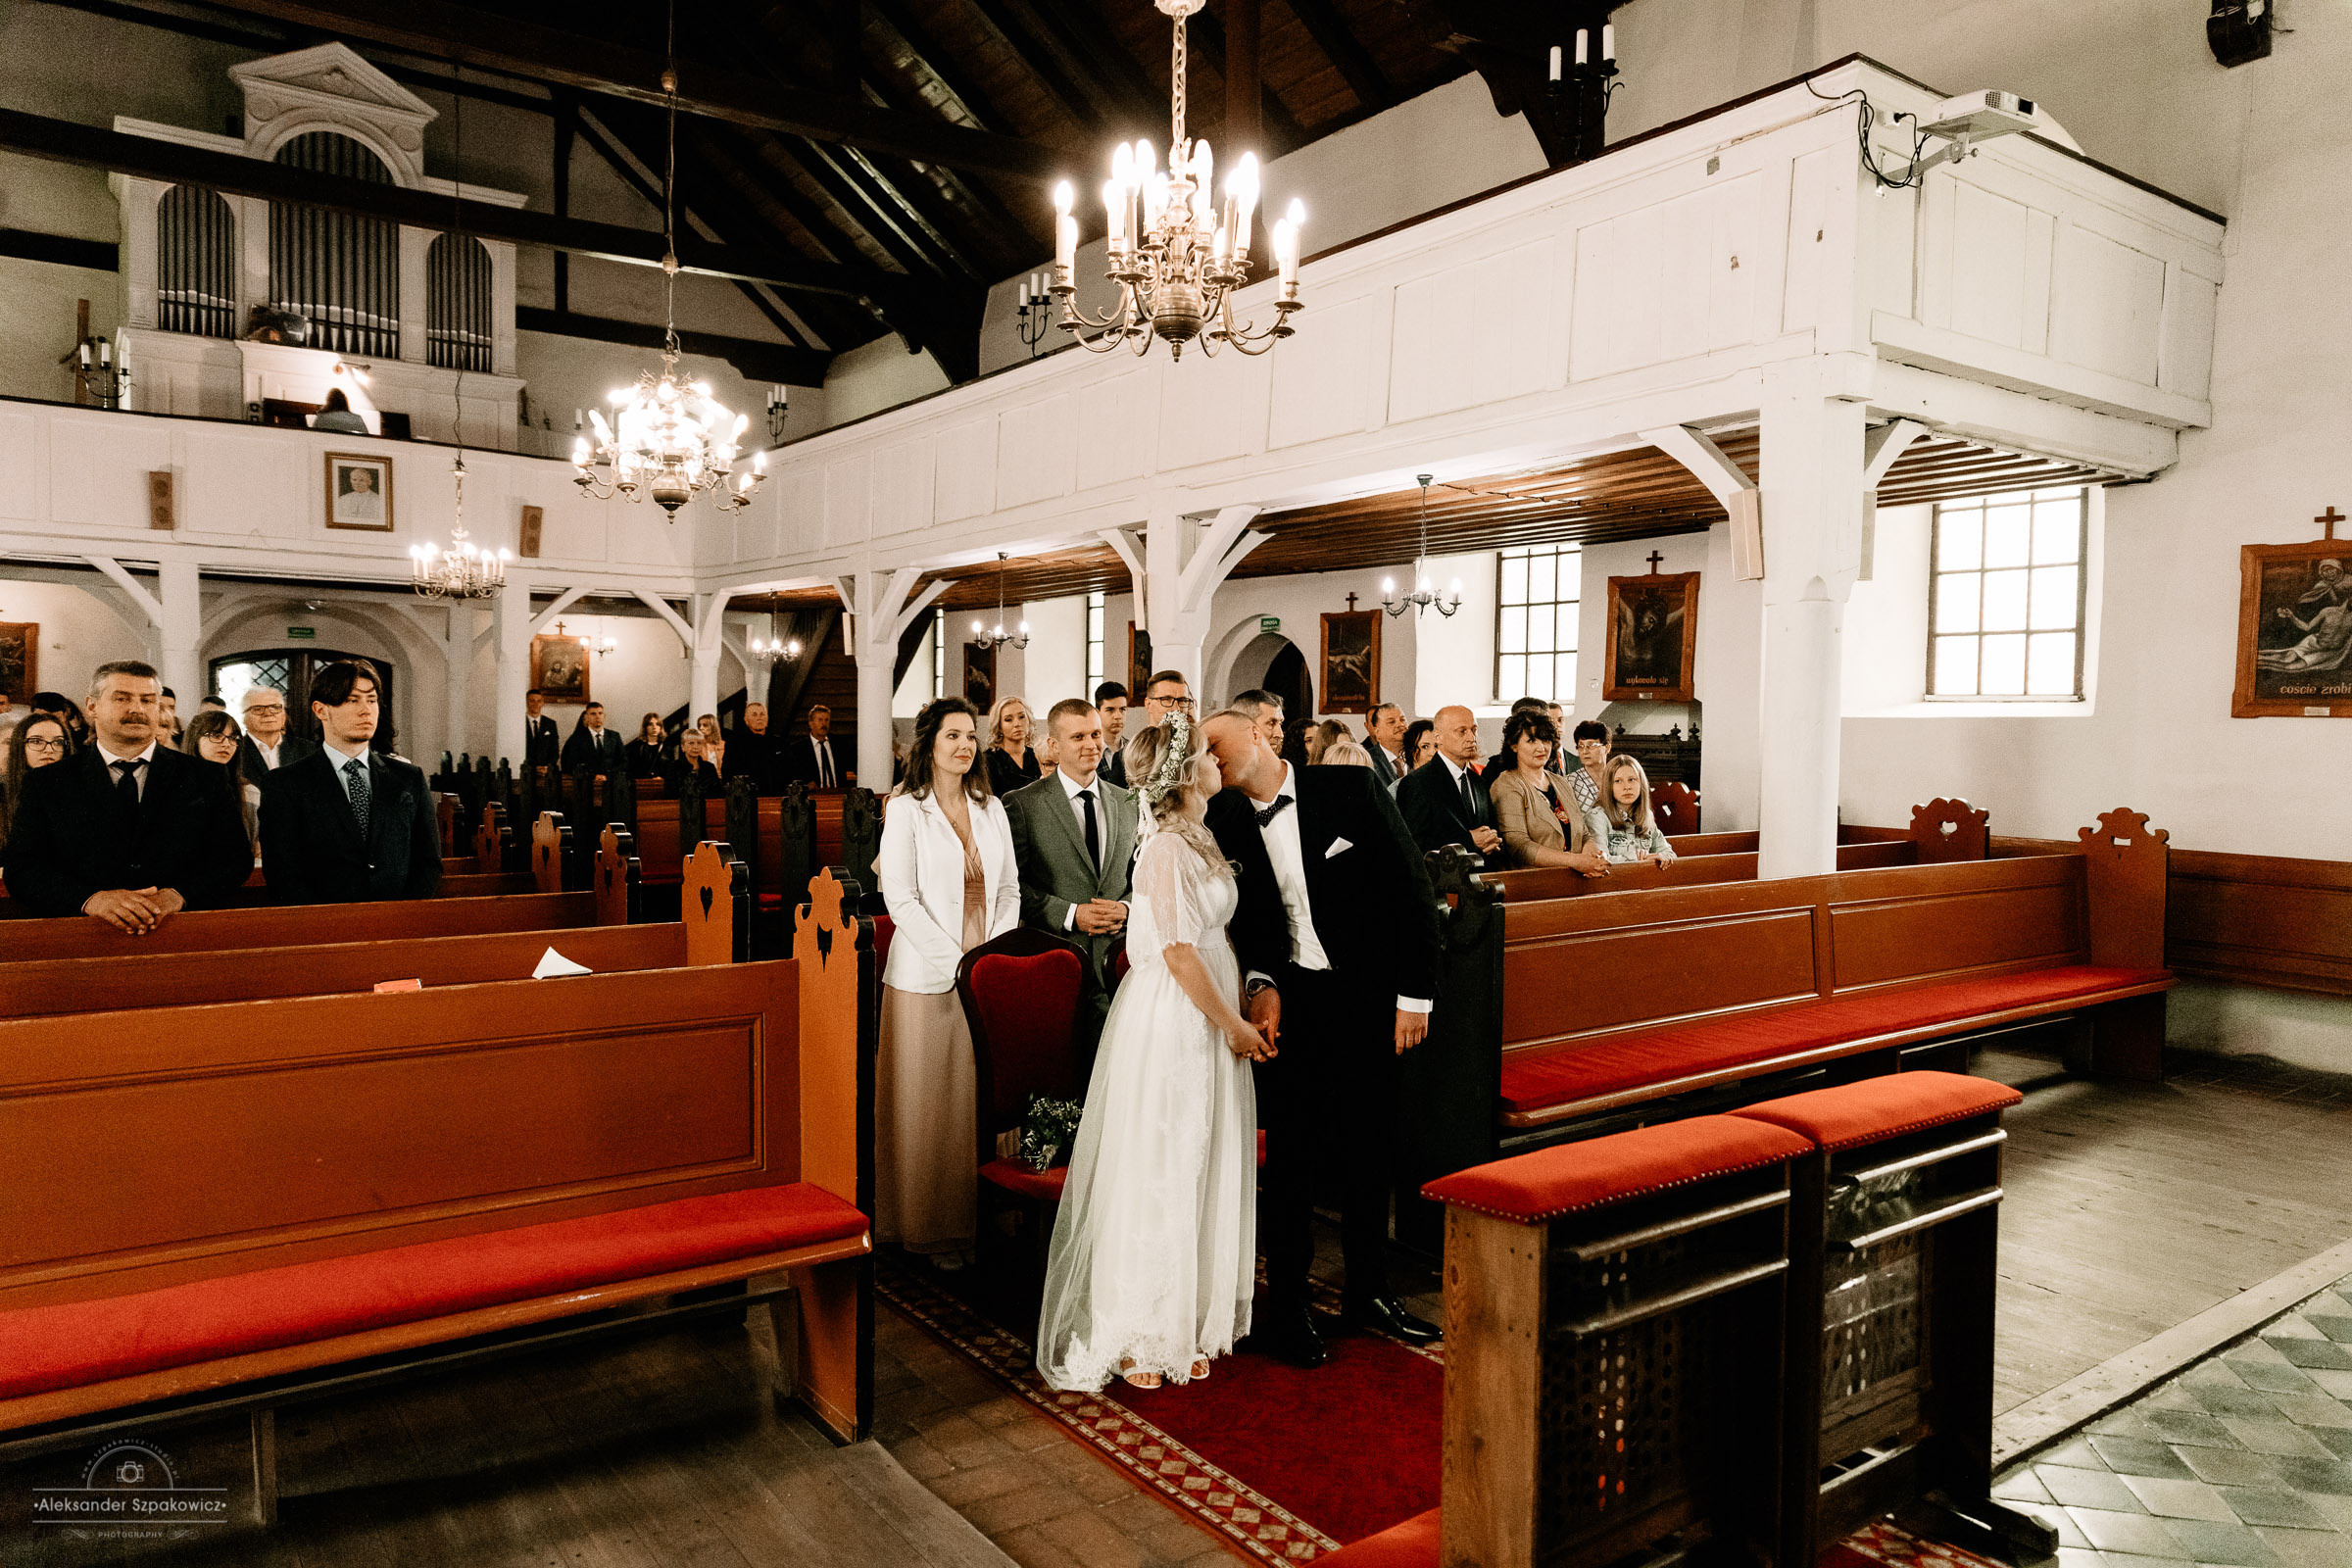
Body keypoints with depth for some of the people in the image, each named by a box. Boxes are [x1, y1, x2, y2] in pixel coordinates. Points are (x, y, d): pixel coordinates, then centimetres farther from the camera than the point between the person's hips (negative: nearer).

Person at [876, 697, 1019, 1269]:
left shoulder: (991, 808, 12)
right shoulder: (906, 808, -3)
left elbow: (1009, 889, 12)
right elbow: (899, 897, -10)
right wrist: (956, 962, -15)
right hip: (928, 978, -4)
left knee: (982, 1096, 6)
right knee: (927, 1102, 1)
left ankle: (979, 1216, 16)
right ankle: (928, 1227, 12)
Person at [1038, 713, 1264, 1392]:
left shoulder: (1199, 839, 10)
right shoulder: (1166, 848, -18)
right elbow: (1180, 953, -19)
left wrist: (1238, 1014, 7)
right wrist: (1231, 1023, -11)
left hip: (1207, 1019, 9)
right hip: (1171, 1022, -9)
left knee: (1200, 1173, 15)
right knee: (1156, 1176, 2)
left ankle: (1187, 1323, 28)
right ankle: (1136, 1334, 17)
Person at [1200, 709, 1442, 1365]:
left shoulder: (1350, 788, -8)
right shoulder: (1228, 825, 0)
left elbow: (1412, 887, -7)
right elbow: (1245, 920, 7)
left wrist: (1415, 993, -9)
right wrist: (1261, 983, -12)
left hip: (1369, 998, -1)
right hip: (1291, 1002, 1)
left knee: (1368, 1150, 12)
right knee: (1289, 1157, 5)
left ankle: (1367, 1290, 32)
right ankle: (1286, 1307, 20)